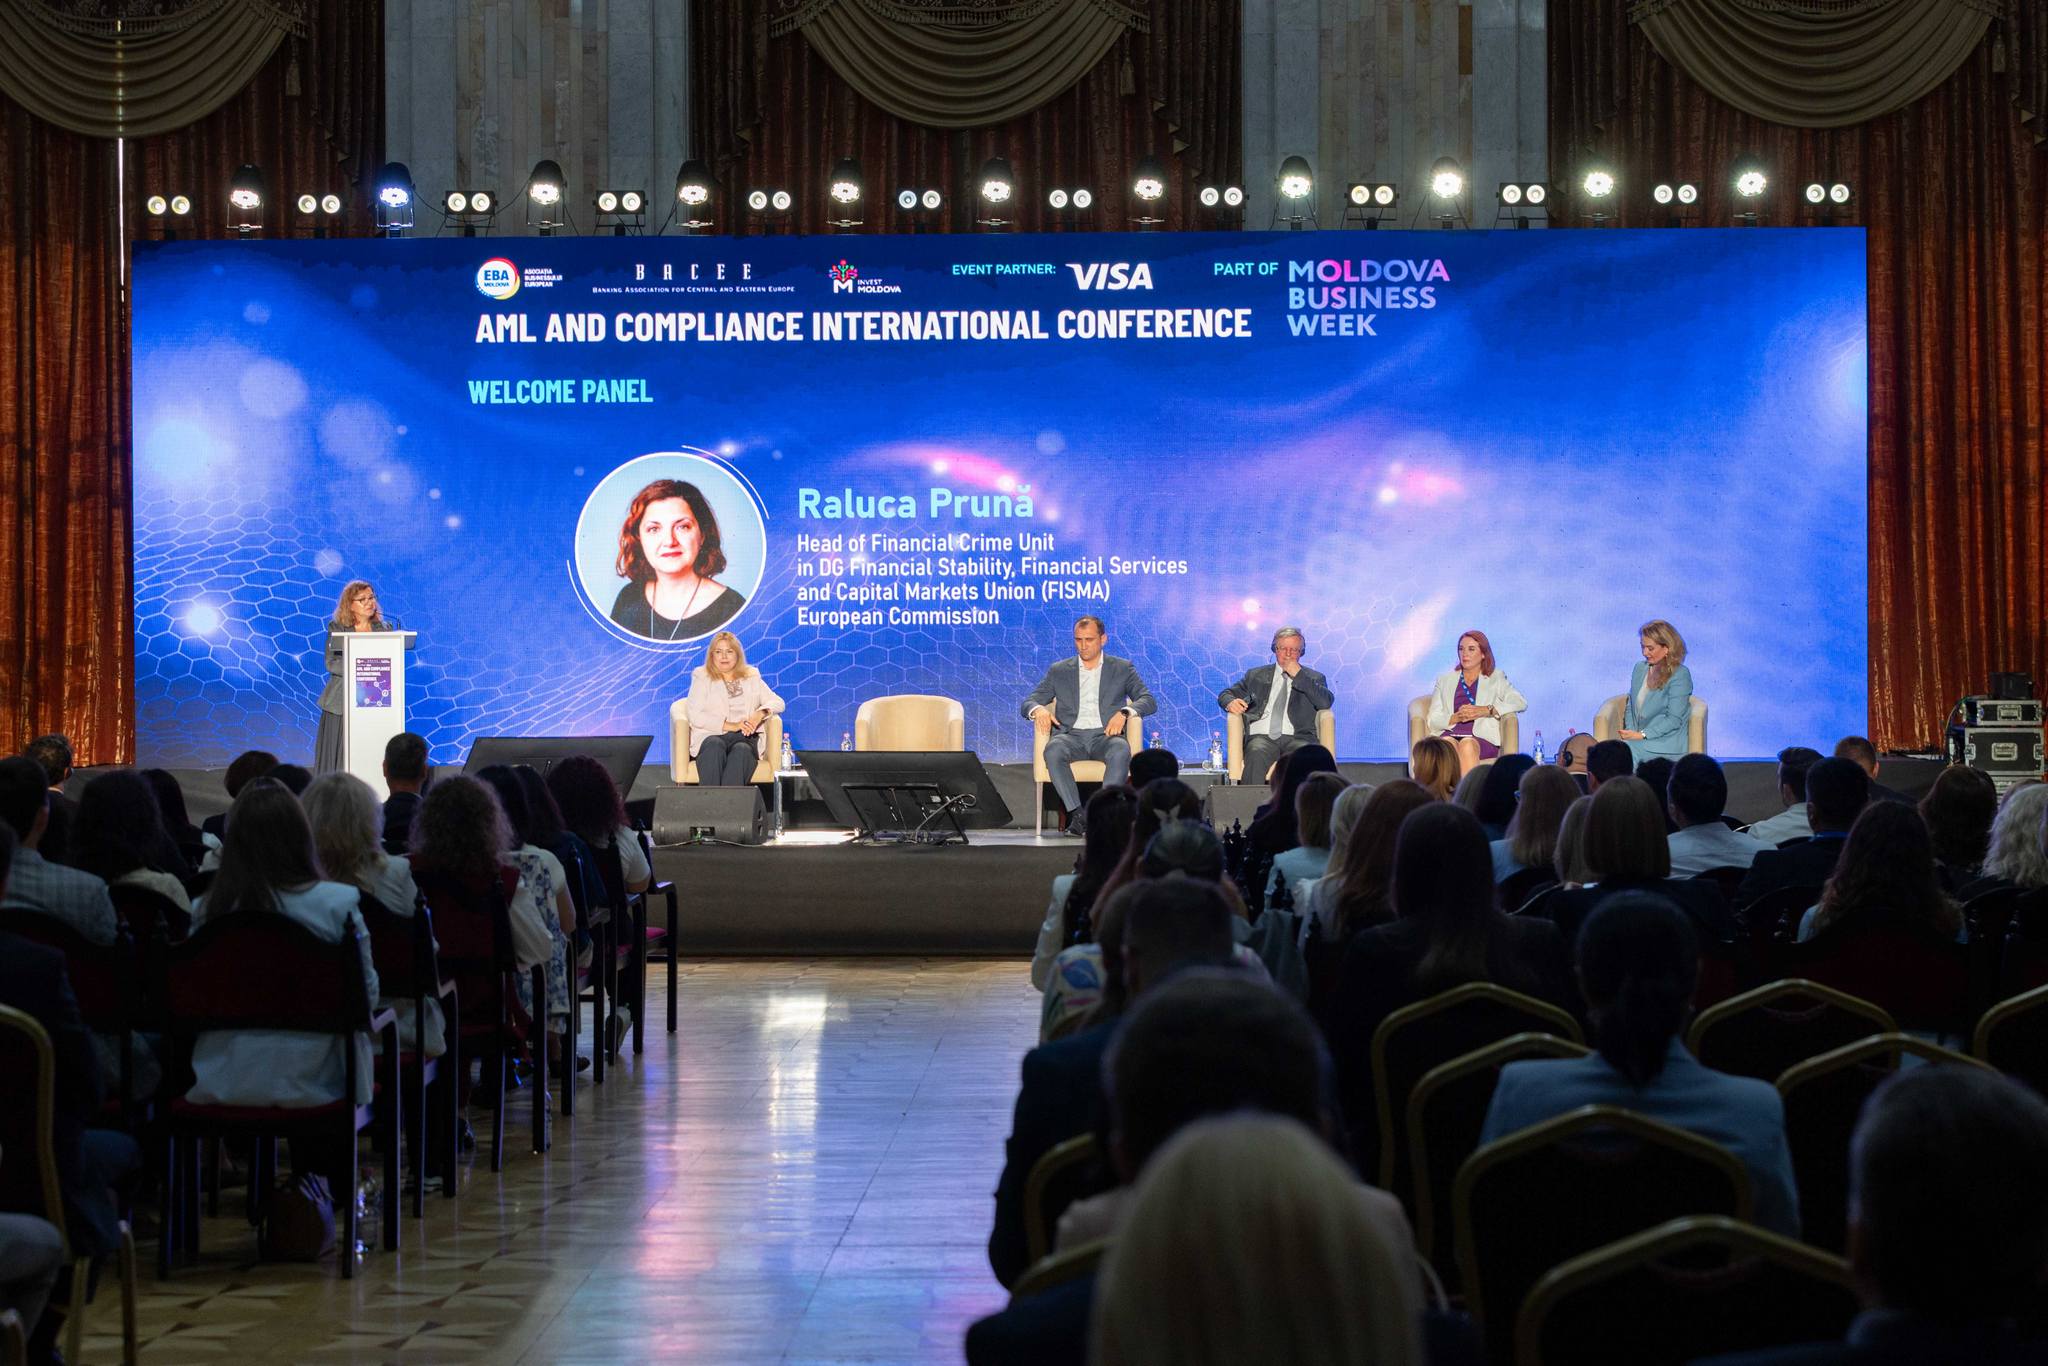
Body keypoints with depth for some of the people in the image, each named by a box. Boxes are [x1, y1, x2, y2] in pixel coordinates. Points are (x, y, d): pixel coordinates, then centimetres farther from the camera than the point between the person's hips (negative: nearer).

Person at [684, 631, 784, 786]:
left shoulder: (751, 677, 21)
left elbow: (777, 702, 15)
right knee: (715, 746, -37)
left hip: (745, 737, 1)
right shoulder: (702, 678, 13)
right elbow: (695, 716, 0)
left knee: (741, 750, -35)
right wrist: (730, 726, -12)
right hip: (711, 735, -1)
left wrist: (760, 714, -9)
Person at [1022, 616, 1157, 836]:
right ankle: (1076, 815, -38)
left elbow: (1149, 701, 7)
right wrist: (1038, 709, -12)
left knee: (1121, 750, -37)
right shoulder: (1059, 671, 19)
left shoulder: (1122, 669, 17)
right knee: (1053, 750, -35)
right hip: (1071, 735, 1)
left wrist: (1124, 712, -15)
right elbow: (1028, 703, 14)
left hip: (1105, 735, -1)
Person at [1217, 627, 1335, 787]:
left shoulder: (1313, 678, 21)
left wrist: (1298, 676, 0)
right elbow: (1226, 694, 24)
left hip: (1296, 738, 0)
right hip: (1261, 736, 0)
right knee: (1257, 756, -36)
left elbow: (1326, 702, 3)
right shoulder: (1256, 675, 25)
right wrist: (1230, 702, -2)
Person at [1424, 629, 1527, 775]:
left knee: (1467, 745, -38)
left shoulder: (1496, 679, 19)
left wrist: (1486, 710, -11)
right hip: (1449, 734, 1)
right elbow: (1432, 720, 13)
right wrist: (1456, 717, -8)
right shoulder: (1444, 680, 24)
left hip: (1483, 738, -1)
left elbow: (1521, 702, 1)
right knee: (1448, 744, -36)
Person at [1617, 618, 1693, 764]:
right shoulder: (1640, 668, 16)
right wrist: (1630, 732, 0)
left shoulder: (1680, 675, -6)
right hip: (1639, 739, 5)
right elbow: (1630, 707, 20)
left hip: (1667, 743, -5)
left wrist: (1641, 735, -17)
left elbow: (1674, 720, -11)